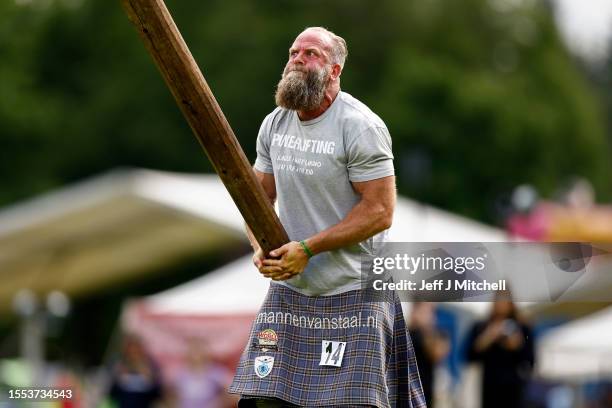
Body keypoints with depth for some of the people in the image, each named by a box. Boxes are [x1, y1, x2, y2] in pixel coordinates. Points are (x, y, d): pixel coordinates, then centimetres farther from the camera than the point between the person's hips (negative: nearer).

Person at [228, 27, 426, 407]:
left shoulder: (360, 126, -12)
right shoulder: (274, 124, 8)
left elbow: (379, 211, -16)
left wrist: (307, 249, -18)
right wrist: (261, 248, -6)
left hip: (352, 293, -6)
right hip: (288, 288, 6)